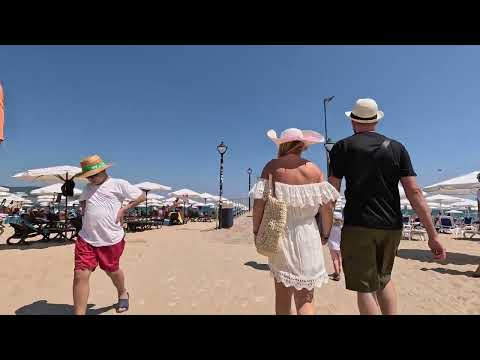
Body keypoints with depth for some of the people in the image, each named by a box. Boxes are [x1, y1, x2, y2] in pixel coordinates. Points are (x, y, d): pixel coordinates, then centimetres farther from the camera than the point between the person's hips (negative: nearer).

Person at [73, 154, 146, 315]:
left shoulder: (118, 184, -5)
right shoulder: (88, 188, 14)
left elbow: (141, 196, -4)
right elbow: (82, 201, 34)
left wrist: (123, 210, -10)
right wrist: (83, 209, 12)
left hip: (111, 239, -4)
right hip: (86, 238, 5)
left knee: (112, 271, 14)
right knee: (80, 275, -5)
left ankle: (123, 294, 45)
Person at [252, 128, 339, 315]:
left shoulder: (272, 167, -4)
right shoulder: (313, 169, 0)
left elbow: (259, 202, -11)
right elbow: (327, 207, -2)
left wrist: (256, 230, 1)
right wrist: (326, 234, 12)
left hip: (279, 235, 0)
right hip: (306, 236, 0)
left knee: (282, 291, 17)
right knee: (304, 297, 8)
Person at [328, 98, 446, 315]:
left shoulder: (343, 147, -1)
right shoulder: (396, 147, 7)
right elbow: (414, 192, 0)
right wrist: (432, 235, 3)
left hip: (358, 225, -4)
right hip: (391, 227, 5)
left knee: (365, 286, 5)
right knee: (384, 278, 25)